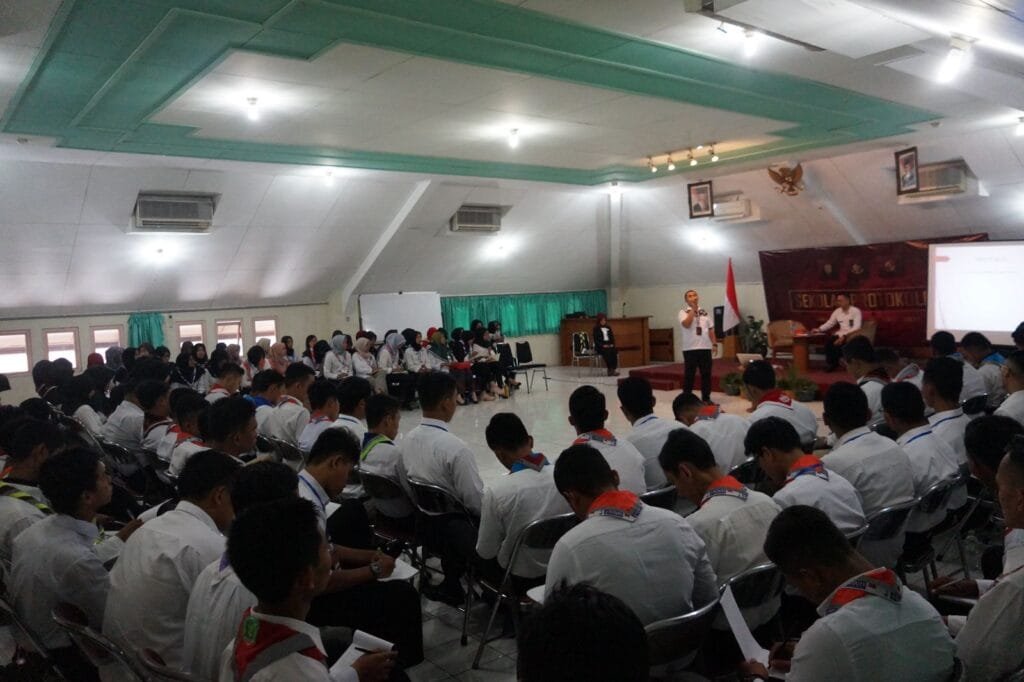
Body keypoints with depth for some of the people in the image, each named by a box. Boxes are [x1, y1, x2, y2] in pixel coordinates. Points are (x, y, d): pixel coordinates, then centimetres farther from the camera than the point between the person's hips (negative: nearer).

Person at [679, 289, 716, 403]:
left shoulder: (704, 312, 12)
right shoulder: (683, 312, -1)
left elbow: (711, 329, 15)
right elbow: (686, 324, -20)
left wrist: (714, 343, 7)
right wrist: (693, 309, -12)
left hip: (705, 347, 4)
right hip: (690, 349, -4)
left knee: (706, 374, 7)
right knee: (689, 375, 0)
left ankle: (706, 398, 16)